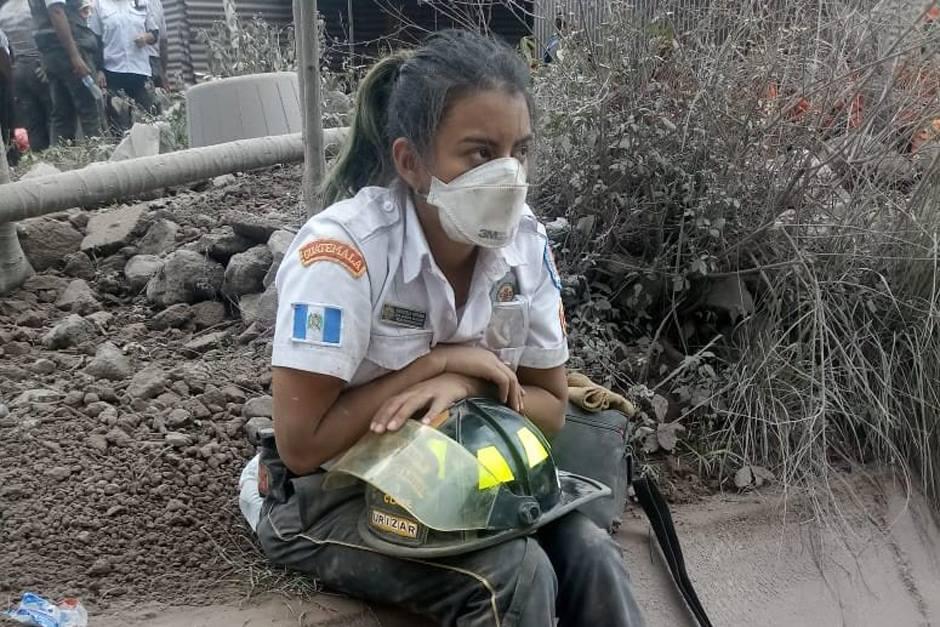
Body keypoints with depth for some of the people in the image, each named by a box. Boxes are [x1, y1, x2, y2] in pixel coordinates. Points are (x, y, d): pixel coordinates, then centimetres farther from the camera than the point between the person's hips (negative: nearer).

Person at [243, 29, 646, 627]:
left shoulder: (525, 242, -10)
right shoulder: (341, 251, -26)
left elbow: (550, 410, -3)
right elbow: (301, 446, -24)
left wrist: (467, 385, -23)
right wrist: (440, 361, -24)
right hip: (333, 498, -4)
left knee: (589, 554, -19)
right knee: (516, 577, -25)